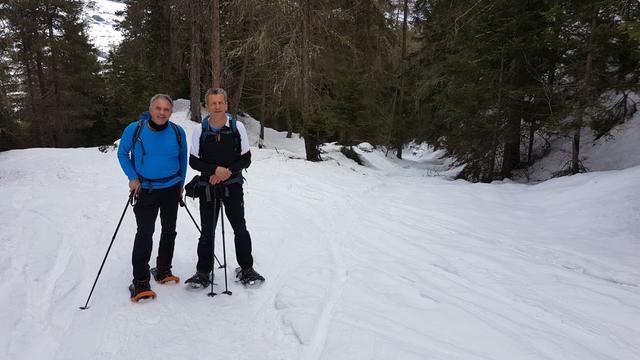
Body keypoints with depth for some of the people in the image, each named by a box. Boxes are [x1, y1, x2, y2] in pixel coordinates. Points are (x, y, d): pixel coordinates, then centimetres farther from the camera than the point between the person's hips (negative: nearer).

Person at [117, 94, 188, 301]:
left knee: (169, 230, 12)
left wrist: (180, 184, 10)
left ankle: (163, 270, 29)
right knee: (144, 233, -11)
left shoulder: (177, 132, -5)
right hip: (145, 189, -3)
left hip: (171, 189, 3)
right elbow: (122, 154, 2)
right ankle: (140, 282, -4)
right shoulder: (134, 129, -11)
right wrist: (132, 178, -8)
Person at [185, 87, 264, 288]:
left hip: (232, 185, 0)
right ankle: (203, 272, 20)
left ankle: (246, 269, 21)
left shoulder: (237, 127, -5)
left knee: (240, 228, 4)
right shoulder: (200, 130, -4)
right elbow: (193, 161, -1)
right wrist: (215, 170, -17)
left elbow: (246, 158, -1)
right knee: (207, 230, 7)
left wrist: (229, 171, -16)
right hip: (208, 186, 0)